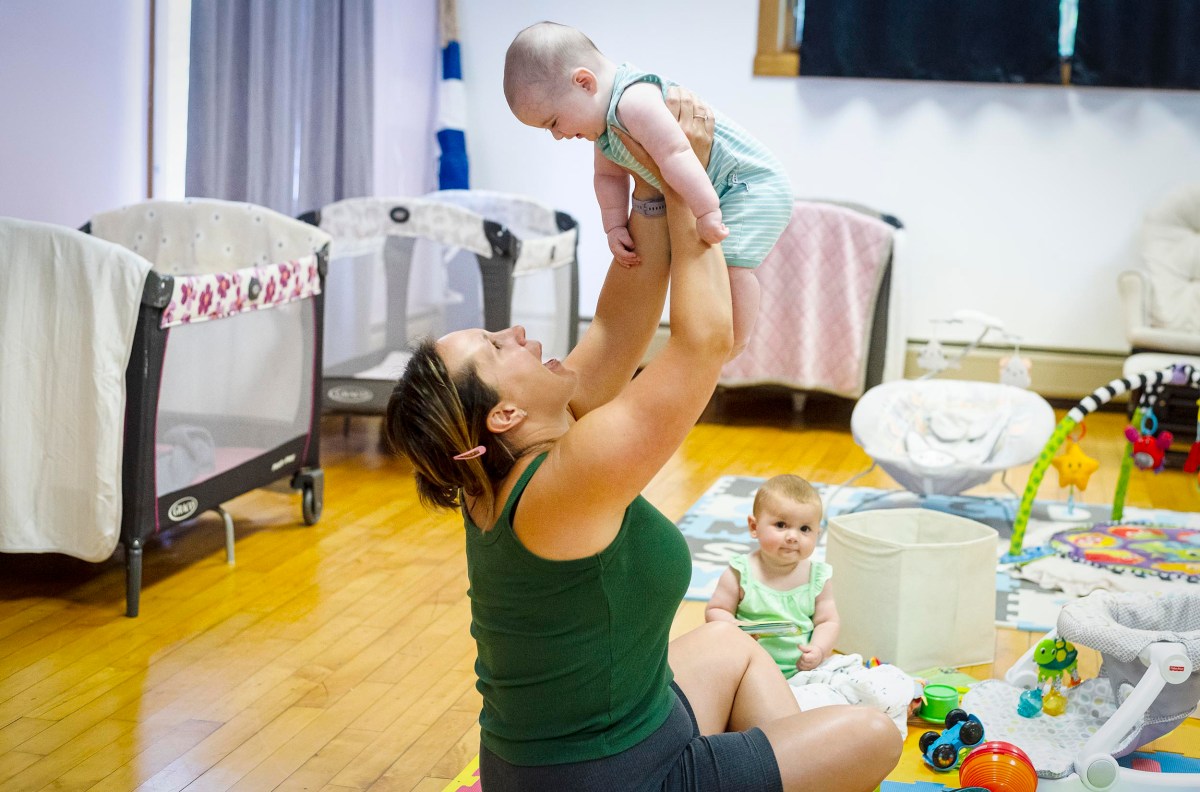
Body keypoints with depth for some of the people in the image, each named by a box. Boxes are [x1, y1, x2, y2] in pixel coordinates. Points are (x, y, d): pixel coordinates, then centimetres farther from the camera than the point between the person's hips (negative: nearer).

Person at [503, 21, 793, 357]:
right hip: (714, 193, 11)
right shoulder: (605, 126, 4)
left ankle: (734, 345, -14)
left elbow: (675, 155, -38)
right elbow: (609, 177, 13)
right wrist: (615, 228, 2)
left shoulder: (635, 100, -31)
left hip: (752, 183, -11)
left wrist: (706, 212, -39)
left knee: (731, 259, -25)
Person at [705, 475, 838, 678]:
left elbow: (827, 622, 5)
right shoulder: (740, 573, -5)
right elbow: (715, 611, 0)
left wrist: (818, 650, -15)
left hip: (801, 668, 2)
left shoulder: (818, 577, 2)